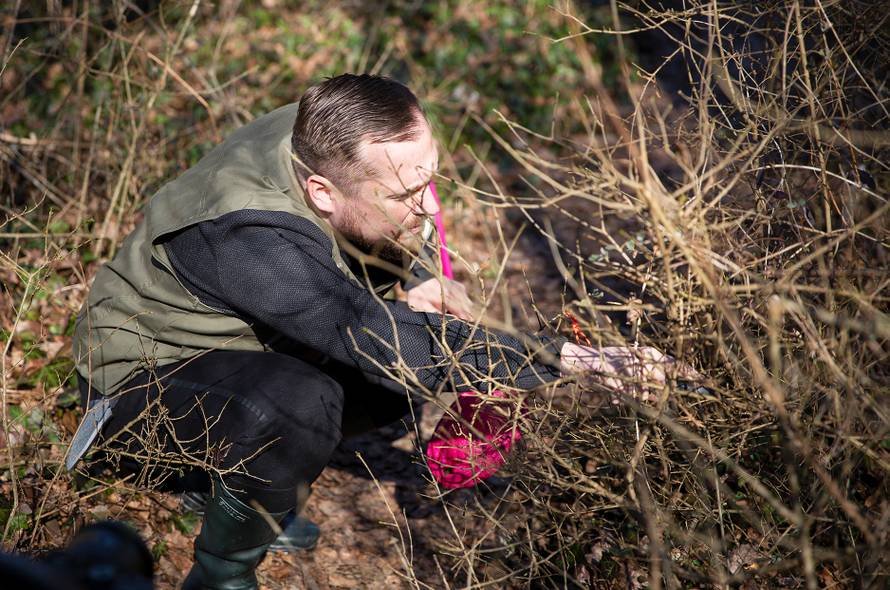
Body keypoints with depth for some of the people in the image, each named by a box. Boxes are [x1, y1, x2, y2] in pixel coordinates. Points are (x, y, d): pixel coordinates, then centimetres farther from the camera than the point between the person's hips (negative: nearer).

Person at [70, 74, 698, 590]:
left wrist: (420, 276, -16)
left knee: (425, 361, -4)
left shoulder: (320, 140, -16)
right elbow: (383, 340, -43)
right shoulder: (252, 240, -39)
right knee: (298, 407, -38)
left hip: (242, 347, 8)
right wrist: (565, 360, -44)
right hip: (144, 373, -8)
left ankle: (225, 475, 7)